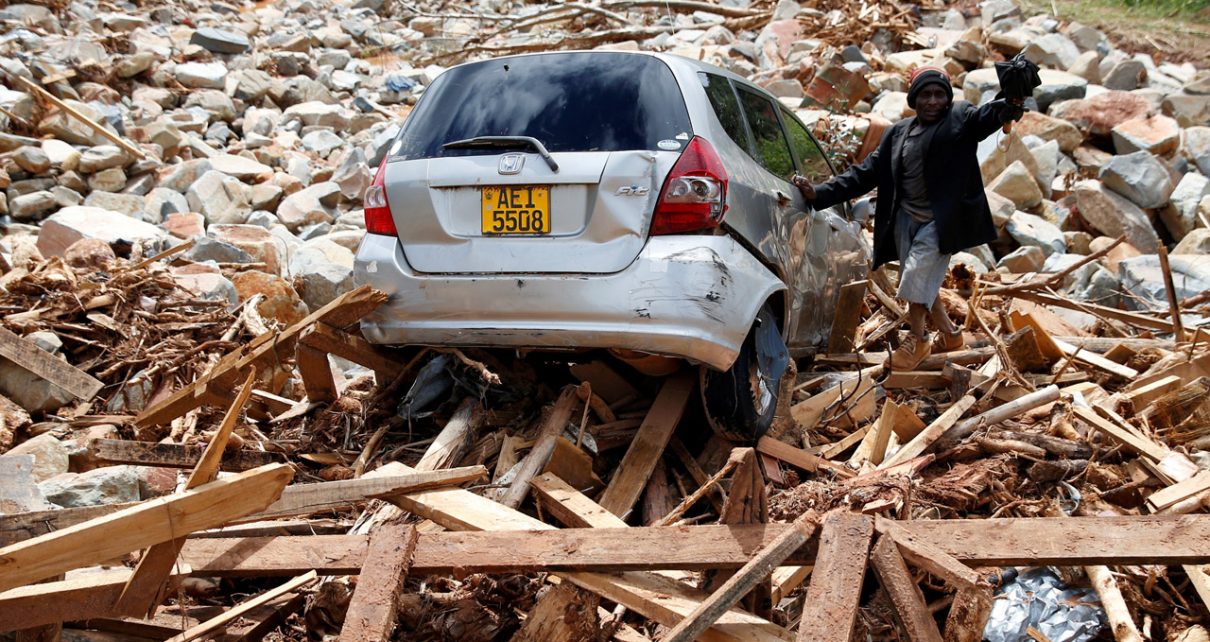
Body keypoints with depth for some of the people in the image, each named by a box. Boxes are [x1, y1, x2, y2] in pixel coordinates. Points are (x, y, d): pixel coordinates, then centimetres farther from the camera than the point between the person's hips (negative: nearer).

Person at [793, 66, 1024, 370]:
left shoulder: (960, 119, -2)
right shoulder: (898, 133, 9)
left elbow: (988, 115, -23)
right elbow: (867, 172, 8)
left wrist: (1011, 103, -48)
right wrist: (820, 193, -2)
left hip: (941, 222, -5)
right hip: (905, 219, 5)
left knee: (916, 277, -15)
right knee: (920, 284, 11)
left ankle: (917, 341, 5)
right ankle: (948, 333, 33)